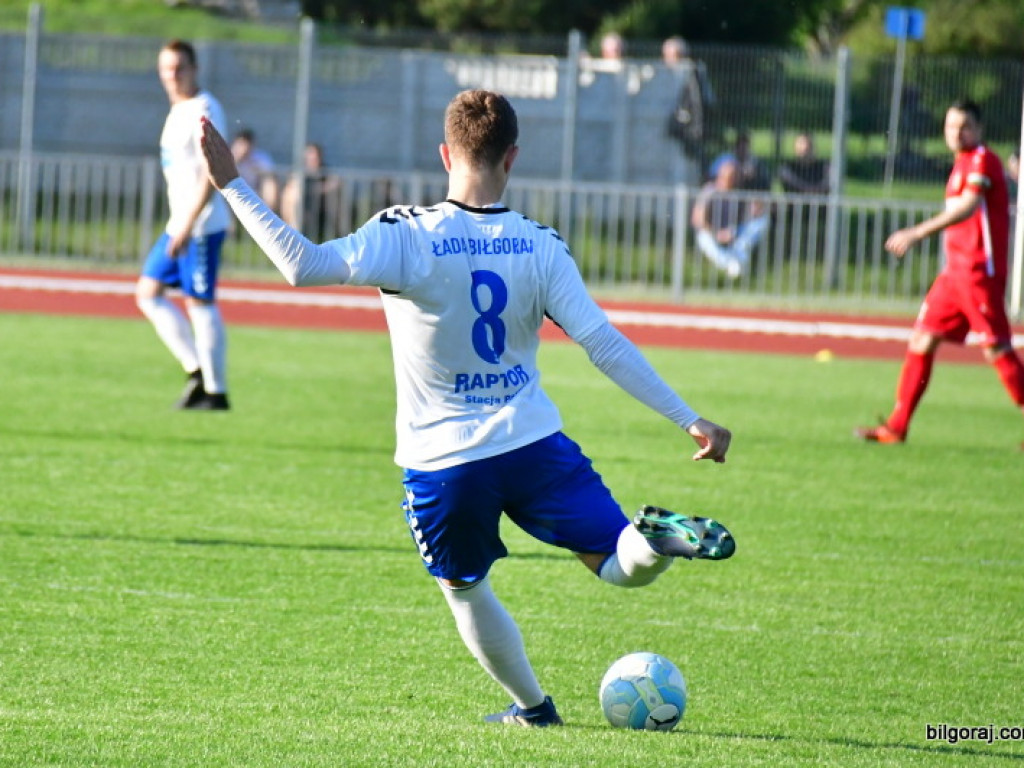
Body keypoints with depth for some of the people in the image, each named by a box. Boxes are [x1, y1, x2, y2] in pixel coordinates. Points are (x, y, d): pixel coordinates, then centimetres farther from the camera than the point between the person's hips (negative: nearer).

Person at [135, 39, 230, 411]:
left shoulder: (204, 111, -13)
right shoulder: (178, 112, 16)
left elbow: (211, 173, -19)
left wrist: (189, 223, -24)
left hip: (202, 226, -10)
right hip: (180, 225, 10)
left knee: (199, 301, -7)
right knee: (149, 291, 9)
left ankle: (215, 391, -2)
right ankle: (197, 370, 10)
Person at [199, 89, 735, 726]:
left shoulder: (405, 236, -13)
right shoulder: (541, 248, -3)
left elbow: (303, 266, -23)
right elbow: (606, 344, -5)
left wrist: (232, 184, -17)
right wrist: (691, 421, 0)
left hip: (441, 465, -1)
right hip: (534, 446, 1)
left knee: (467, 592, 22)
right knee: (626, 565, 7)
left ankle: (532, 705, 27)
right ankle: (660, 535, -26)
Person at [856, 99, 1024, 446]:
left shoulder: (982, 160, -10)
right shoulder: (962, 163, 17)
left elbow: (968, 207, -24)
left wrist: (917, 233, -29)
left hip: (980, 269, -9)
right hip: (955, 268, 9)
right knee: (922, 339, 5)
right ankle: (897, 426, 7)